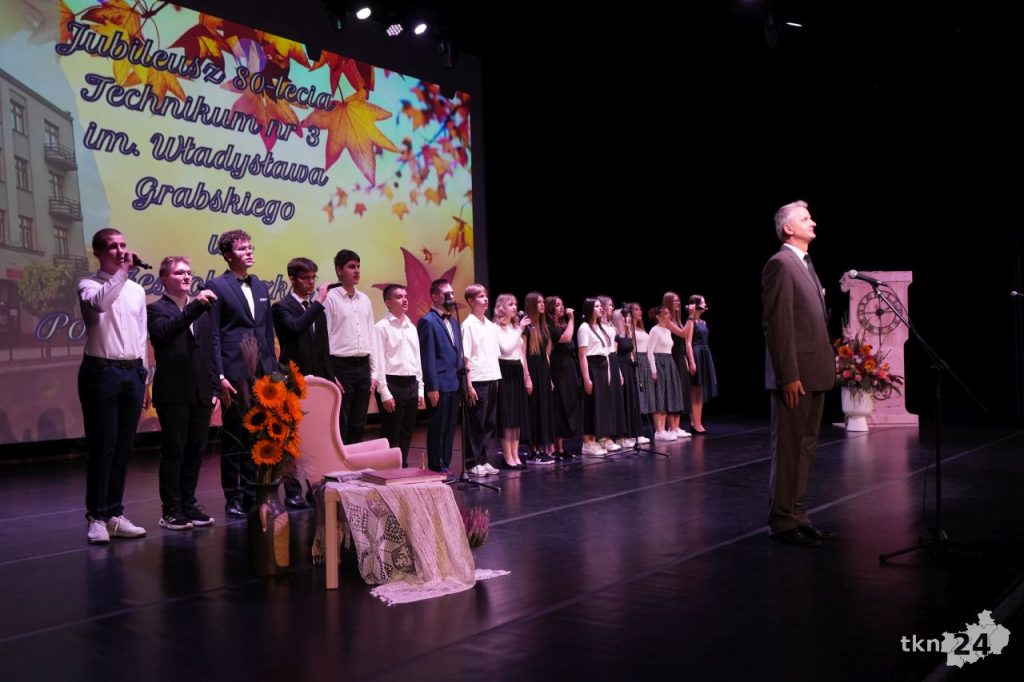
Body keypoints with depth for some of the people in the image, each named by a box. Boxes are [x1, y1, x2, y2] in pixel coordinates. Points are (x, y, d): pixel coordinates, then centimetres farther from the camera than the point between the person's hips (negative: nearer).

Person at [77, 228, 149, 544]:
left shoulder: (136, 290, 14)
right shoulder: (89, 285, -2)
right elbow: (99, 303, -28)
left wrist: (142, 378, 14)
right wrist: (123, 270, -25)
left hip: (132, 372, 5)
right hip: (101, 372, -5)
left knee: (123, 447, 8)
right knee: (102, 447, -3)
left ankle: (114, 514, 16)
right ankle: (96, 517, 6)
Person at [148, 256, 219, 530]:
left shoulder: (201, 309, 15)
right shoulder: (156, 309, -1)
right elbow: (165, 331, -24)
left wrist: (214, 388, 10)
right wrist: (194, 306, -33)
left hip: (200, 394, 5)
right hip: (173, 393, -5)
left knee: (195, 451, 9)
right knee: (173, 451, -2)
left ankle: (188, 504, 18)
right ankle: (171, 510, 5)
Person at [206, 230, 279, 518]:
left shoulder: (261, 287, 15)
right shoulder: (216, 286, -2)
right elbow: (213, 335, -6)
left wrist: (273, 369, 10)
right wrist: (219, 376, -12)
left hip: (262, 372, 5)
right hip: (234, 372, -5)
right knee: (234, 434, 2)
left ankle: (252, 491, 17)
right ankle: (234, 497, 10)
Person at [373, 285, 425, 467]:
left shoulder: (411, 327, 14)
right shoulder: (381, 327, -6)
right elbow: (379, 361, -11)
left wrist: (420, 389, 12)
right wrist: (384, 393, -15)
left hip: (411, 384, 7)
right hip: (392, 384, -7)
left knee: (407, 433, 11)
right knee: (391, 435, -1)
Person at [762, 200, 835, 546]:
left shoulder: (806, 264, 18)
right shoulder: (780, 264, -11)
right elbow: (777, 325, -17)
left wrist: (828, 363, 14)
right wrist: (789, 376, -20)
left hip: (815, 374, 9)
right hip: (795, 375, -9)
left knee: (806, 448, 13)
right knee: (788, 450, -3)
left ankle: (797, 515, 22)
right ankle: (782, 522, 5)